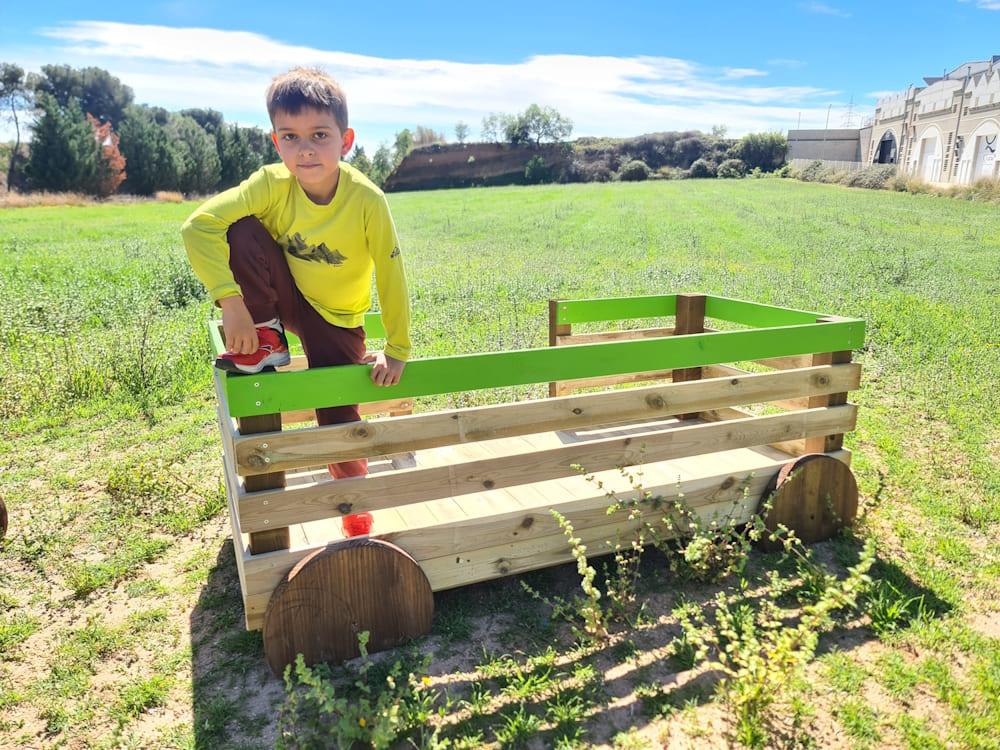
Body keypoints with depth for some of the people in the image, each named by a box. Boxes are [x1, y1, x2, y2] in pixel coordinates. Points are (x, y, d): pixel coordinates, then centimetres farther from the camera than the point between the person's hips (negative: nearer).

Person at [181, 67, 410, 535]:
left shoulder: (367, 201, -27)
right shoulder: (271, 185, -23)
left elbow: (391, 278, -21)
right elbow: (198, 225, -27)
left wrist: (396, 351, -15)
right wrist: (232, 303, -36)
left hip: (337, 319, -1)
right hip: (285, 297, 2)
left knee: (337, 415, -10)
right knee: (242, 230, -25)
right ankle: (264, 342, -9)